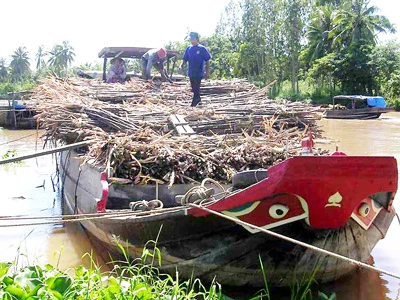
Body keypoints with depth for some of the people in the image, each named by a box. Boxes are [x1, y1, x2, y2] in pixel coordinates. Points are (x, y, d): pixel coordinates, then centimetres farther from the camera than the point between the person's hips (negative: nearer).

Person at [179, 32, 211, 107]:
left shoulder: (202, 48, -8)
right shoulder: (189, 48, 6)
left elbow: (207, 61, -5)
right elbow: (185, 59, 11)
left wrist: (207, 72, -7)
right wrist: (182, 65, -10)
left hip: (199, 73, -5)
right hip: (191, 72, 5)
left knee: (196, 88, -7)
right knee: (193, 88, 15)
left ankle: (194, 102, -2)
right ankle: (198, 99, 33)